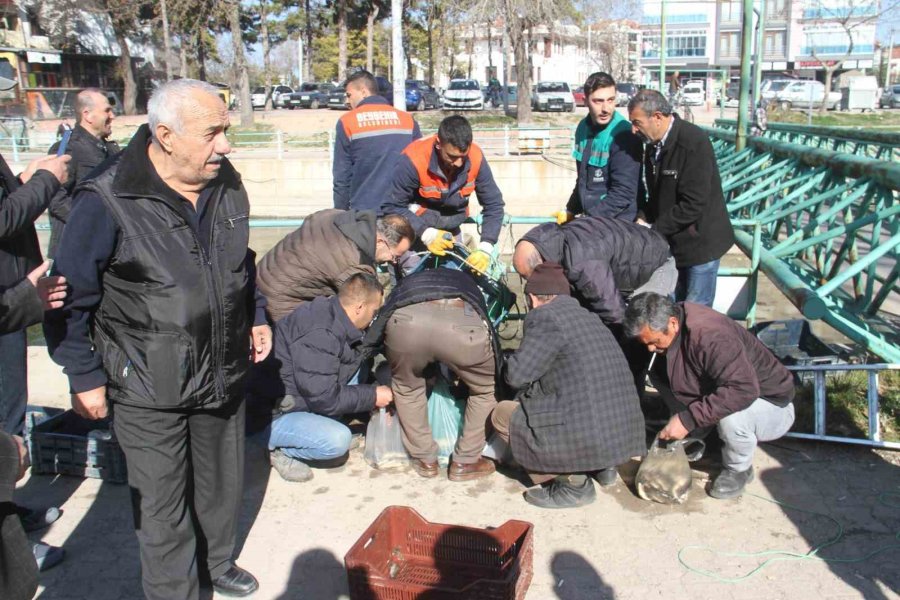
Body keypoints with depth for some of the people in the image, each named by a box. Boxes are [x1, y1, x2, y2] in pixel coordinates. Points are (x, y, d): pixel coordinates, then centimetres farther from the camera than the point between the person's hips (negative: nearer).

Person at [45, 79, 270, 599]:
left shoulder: (227, 184, 0)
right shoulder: (109, 202, -19)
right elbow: (71, 298, -11)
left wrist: (257, 317, 10)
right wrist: (85, 377, -9)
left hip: (224, 374, 6)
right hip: (149, 388, -5)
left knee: (224, 481, 22)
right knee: (163, 505, 9)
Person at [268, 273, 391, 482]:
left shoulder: (331, 315, 1)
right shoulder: (318, 335, -29)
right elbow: (324, 398, -26)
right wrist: (373, 396, -15)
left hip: (298, 399, 9)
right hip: (268, 415, -9)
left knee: (355, 365, 4)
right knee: (337, 440, -28)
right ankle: (273, 447, -6)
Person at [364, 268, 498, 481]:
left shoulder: (408, 282, 47)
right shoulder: (467, 282, 47)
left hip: (406, 320, 1)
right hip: (463, 322, -1)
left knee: (406, 387, 34)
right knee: (485, 389, 30)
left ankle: (425, 460, 38)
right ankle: (465, 462, 34)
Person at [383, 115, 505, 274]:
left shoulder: (476, 158, -19)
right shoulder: (414, 159, -29)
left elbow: (493, 205, -12)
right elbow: (392, 207, -23)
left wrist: (485, 248, -23)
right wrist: (426, 234, -33)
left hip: (451, 230, 4)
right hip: (415, 232, -3)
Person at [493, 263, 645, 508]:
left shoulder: (544, 316, -8)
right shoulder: (587, 316, 17)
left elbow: (517, 375, -9)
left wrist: (512, 360, 14)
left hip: (588, 438, -9)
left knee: (501, 414, 9)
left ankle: (574, 481, 0)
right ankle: (601, 466, 15)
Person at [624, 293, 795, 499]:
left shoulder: (709, 336, -36)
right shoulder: (667, 329, -12)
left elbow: (744, 389, -43)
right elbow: (658, 372, -2)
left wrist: (688, 419, -40)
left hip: (771, 405, -6)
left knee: (731, 415, -39)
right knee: (658, 375, -8)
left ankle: (739, 469, -7)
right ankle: (694, 439, 5)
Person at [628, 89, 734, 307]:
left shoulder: (694, 143, -23)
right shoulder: (654, 144, 2)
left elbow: (692, 205, -25)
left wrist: (654, 230, -18)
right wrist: (642, 220, -3)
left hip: (699, 241, -7)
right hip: (672, 240, 7)